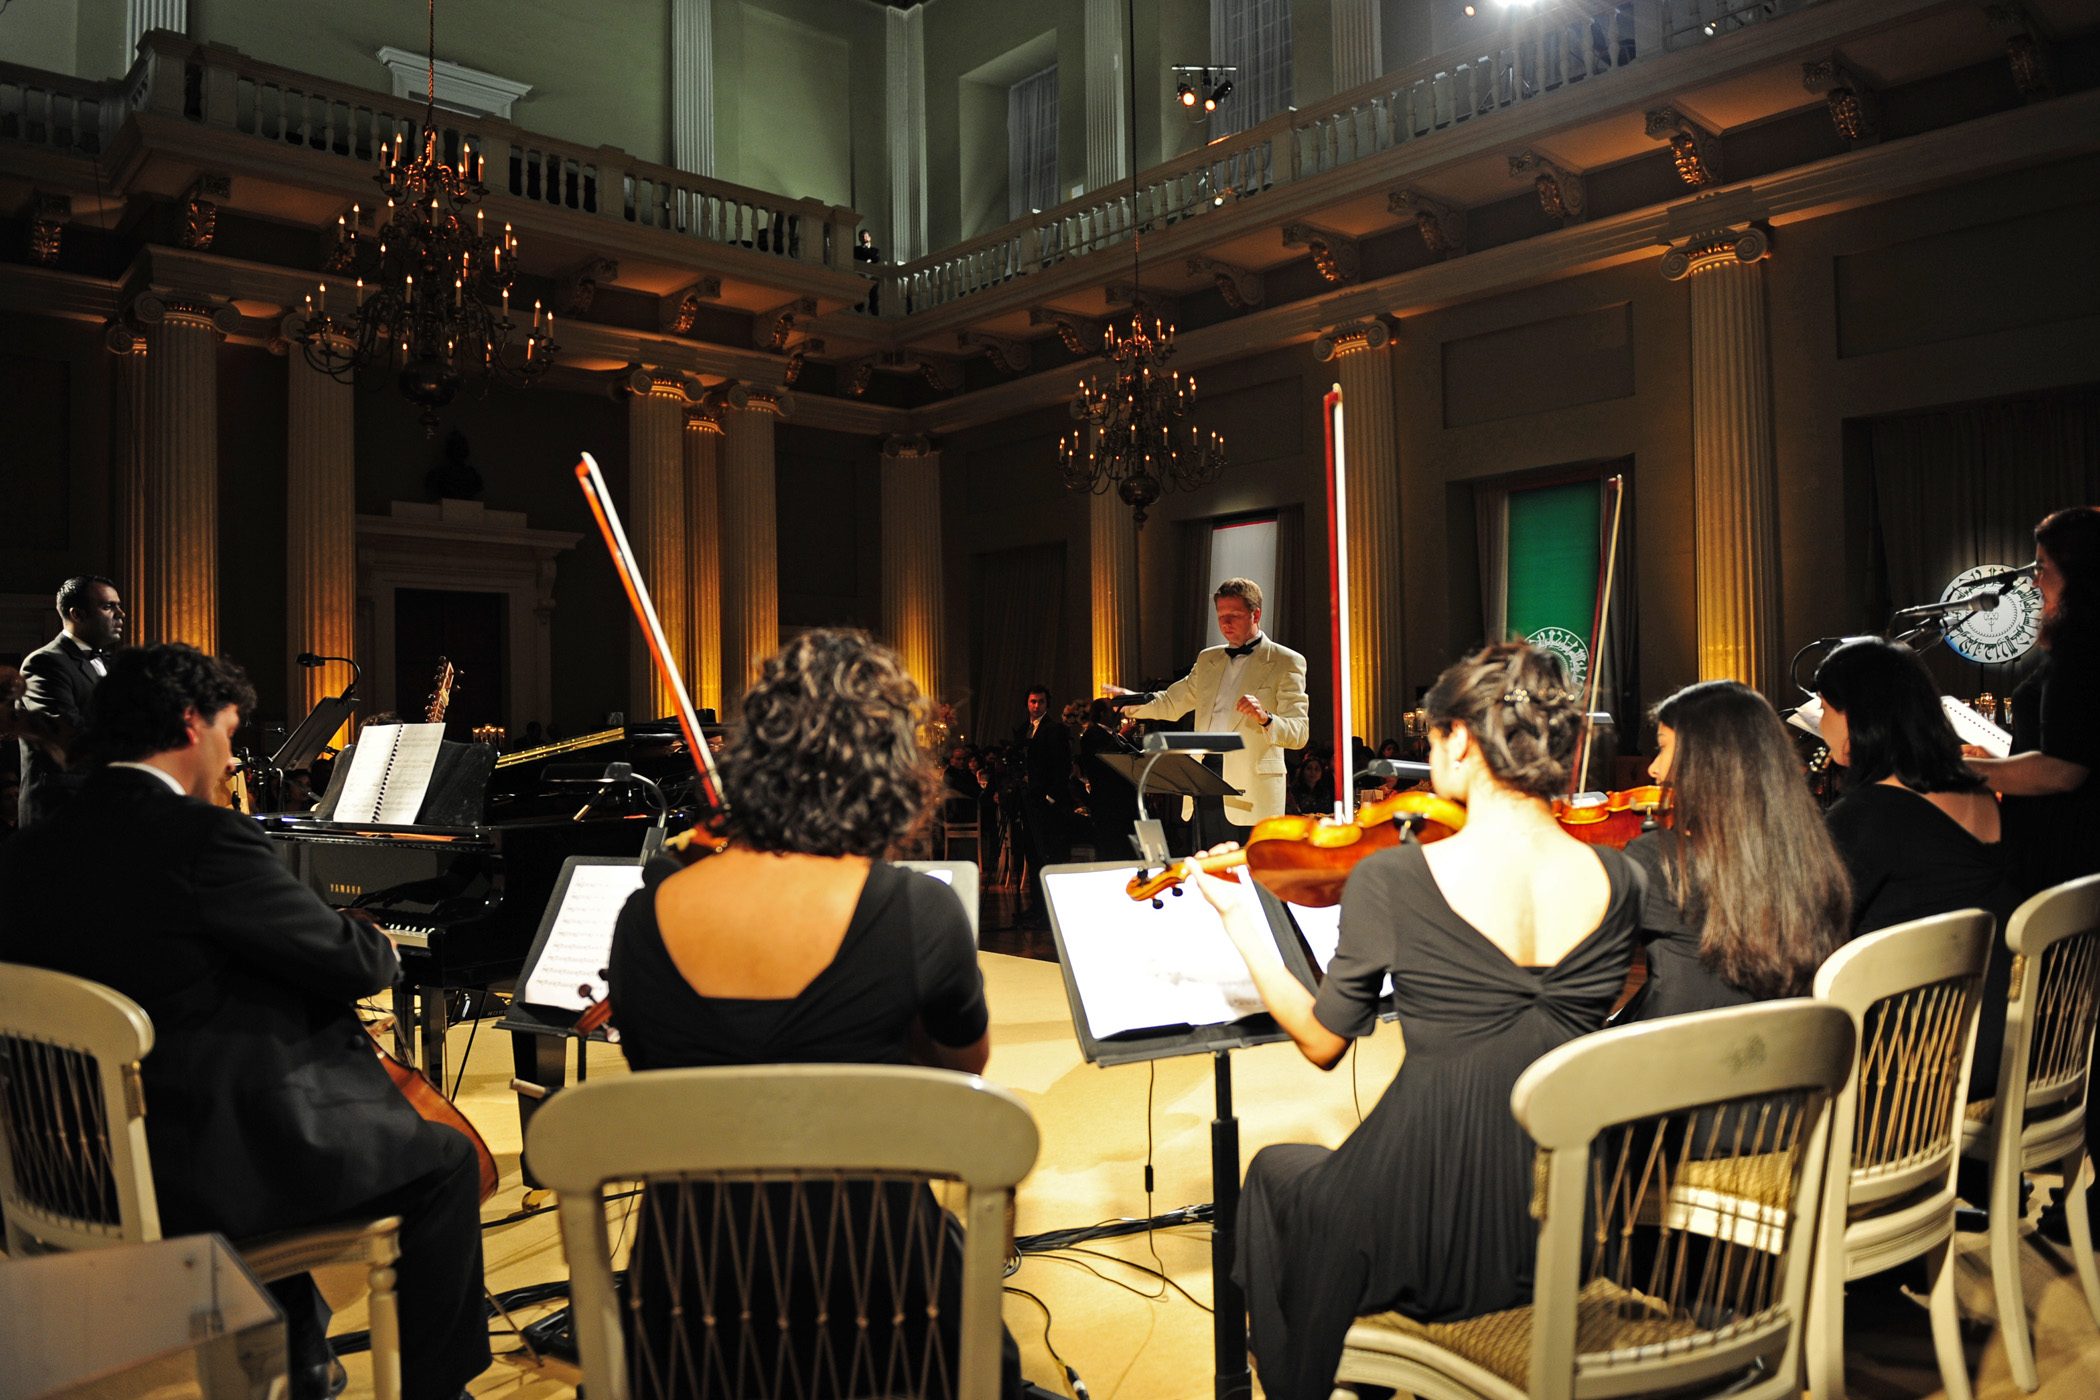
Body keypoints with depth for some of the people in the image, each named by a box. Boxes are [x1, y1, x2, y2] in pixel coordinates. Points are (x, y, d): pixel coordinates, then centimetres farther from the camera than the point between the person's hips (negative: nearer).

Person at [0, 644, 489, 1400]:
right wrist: (380, 945, 8)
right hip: (212, 1170, -9)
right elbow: (350, 961, -15)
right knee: (446, 1158, 6)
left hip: (92, 1165, 9)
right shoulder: (203, 839, -20)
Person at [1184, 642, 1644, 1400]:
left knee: (1274, 1172, 29)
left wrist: (1238, 918, 6)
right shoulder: (1616, 879, -4)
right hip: (1566, 1236, 5)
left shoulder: (1393, 878, -17)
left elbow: (1322, 1042, -6)